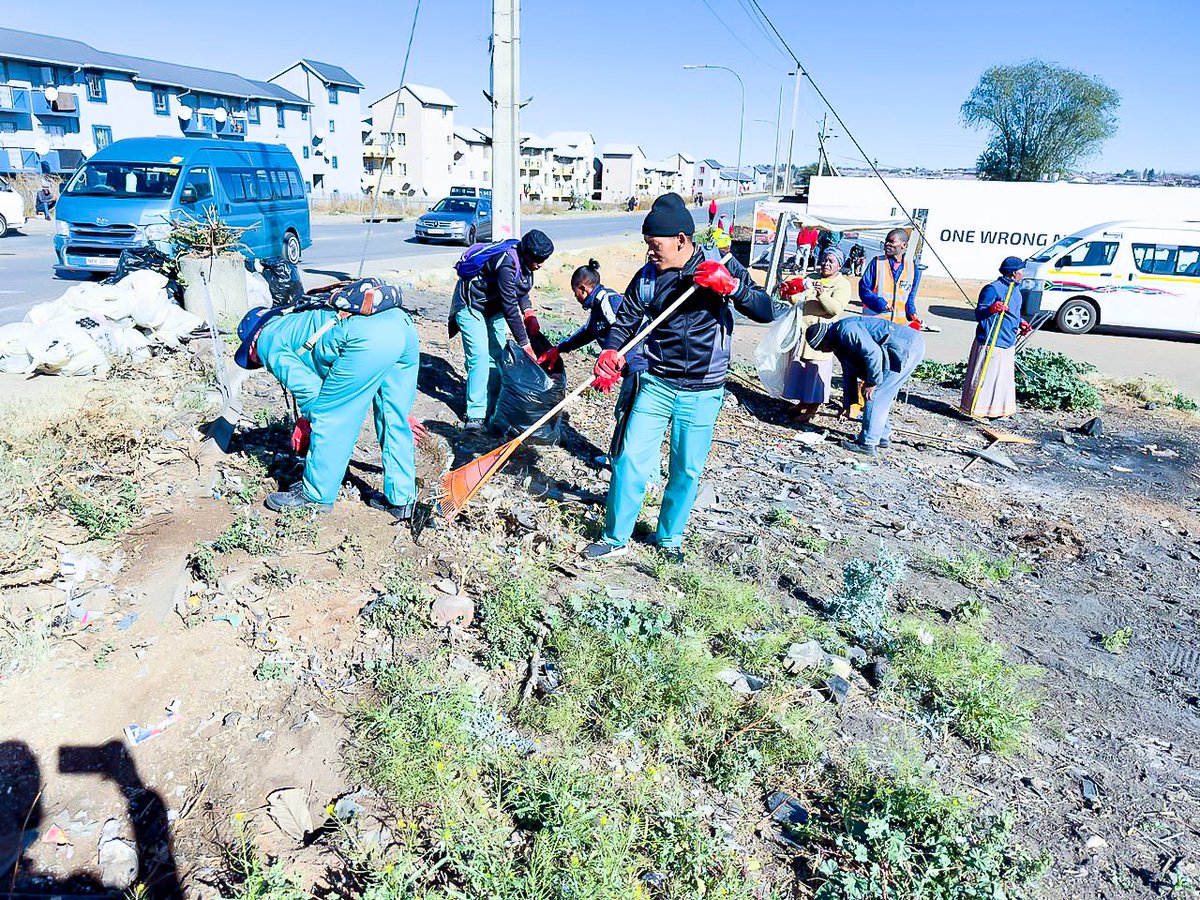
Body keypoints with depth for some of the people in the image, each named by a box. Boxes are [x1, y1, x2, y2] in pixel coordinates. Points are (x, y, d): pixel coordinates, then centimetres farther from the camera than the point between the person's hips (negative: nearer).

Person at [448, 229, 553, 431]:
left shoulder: (524, 261, -8)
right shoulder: (507, 264, -34)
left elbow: (521, 290, 11)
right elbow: (510, 308, -34)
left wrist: (529, 313, -7)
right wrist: (525, 344, -31)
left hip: (494, 307, 9)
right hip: (471, 305, -9)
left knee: (496, 356, 6)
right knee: (480, 357, -17)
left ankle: (492, 406, 14)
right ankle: (475, 415, -15)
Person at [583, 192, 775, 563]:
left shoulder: (722, 266, -6)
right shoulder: (647, 276, -2)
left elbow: (766, 311, -10)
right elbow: (625, 322, 3)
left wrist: (731, 286, -27)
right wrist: (610, 353, -17)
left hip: (702, 394, -1)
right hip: (656, 386, 1)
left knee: (686, 471, 9)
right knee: (630, 460, -2)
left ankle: (669, 538, 31)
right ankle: (615, 538, 16)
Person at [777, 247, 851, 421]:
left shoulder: (842, 284, -3)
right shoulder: (813, 278, 19)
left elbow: (836, 308, -18)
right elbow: (799, 300, 26)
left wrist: (822, 294, -32)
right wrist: (790, 294, 5)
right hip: (802, 331, 7)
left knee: (816, 371, -4)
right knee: (799, 367, 11)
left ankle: (813, 408, 3)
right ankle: (803, 402, 23)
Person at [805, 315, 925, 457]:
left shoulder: (846, 330, -17)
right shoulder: (839, 344, 16)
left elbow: (873, 353, -25)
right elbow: (849, 373, 25)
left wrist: (872, 382, -15)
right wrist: (847, 403, 28)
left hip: (907, 348, -10)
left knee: (874, 395, -8)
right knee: (882, 396, 18)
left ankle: (868, 444, -3)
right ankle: (883, 437, 28)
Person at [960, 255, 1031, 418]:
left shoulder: (1015, 290, 16)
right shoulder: (993, 288, -15)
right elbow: (979, 313, -19)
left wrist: (1021, 323, 11)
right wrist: (991, 309, -39)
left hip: (1008, 344, 10)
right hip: (991, 343, -10)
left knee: (1004, 378, 15)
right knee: (984, 376, -5)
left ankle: (995, 410, 24)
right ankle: (975, 409, 3)